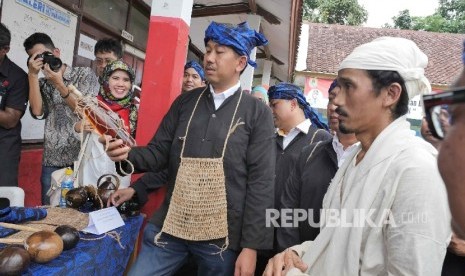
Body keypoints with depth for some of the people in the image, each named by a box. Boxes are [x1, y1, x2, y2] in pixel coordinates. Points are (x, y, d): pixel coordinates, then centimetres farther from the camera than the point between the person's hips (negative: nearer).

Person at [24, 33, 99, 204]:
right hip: (52, 160, 4)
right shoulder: (42, 84, 14)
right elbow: (37, 112, -3)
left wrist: (59, 84, -10)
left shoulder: (85, 74, 3)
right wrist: (33, 75, -3)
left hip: (82, 156, -3)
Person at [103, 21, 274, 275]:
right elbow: (159, 152, 7)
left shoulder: (258, 114, -4)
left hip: (221, 236, -2)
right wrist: (128, 155, -15)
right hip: (170, 226, 3)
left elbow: (261, 183, -8)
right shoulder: (184, 102, 7)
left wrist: (251, 245, -10)